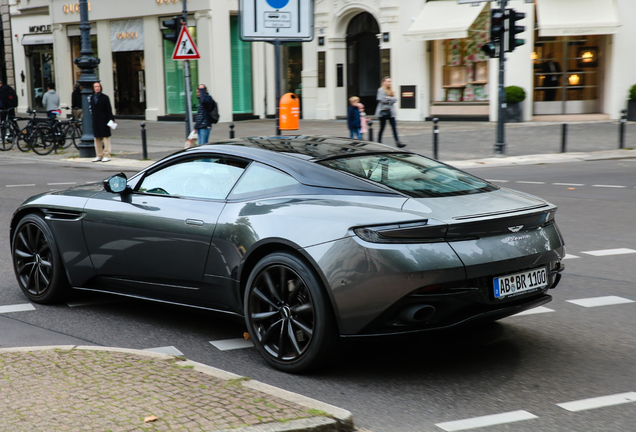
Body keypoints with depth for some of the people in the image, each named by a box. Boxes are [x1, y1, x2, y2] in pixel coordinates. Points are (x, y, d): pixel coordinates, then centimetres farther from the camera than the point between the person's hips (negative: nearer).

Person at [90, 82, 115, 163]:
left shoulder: (104, 97, -2)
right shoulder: (92, 98, 12)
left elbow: (109, 110, -5)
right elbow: (92, 109, 15)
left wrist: (111, 120, -12)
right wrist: (93, 119, 10)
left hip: (103, 120, -5)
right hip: (95, 121, 5)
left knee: (106, 138, -4)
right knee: (97, 138, 8)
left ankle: (107, 155, -1)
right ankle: (99, 156, 14)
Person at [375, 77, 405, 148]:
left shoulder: (391, 90, 13)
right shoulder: (381, 90, -6)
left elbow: (395, 99, 3)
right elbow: (381, 99, -17)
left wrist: (388, 98, -13)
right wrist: (391, 99, -5)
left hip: (390, 111, 6)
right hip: (383, 112, -6)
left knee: (394, 127, -1)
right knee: (382, 128, 3)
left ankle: (397, 142, -5)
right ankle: (379, 142, 16)